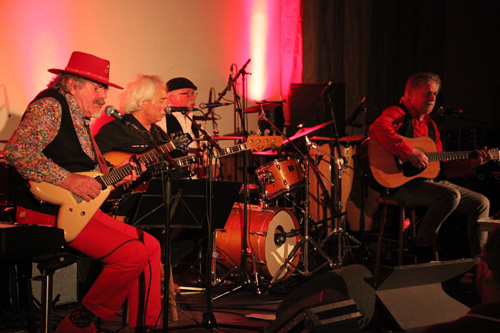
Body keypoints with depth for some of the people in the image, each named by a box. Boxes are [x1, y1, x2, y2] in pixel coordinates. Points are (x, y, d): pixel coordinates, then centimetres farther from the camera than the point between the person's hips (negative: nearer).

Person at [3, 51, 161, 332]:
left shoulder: (81, 119, 19)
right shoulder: (50, 106, -11)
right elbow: (17, 151, -26)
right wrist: (68, 180, -25)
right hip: (47, 211, -10)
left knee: (151, 246, 5)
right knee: (132, 254, -20)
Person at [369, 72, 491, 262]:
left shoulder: (430, 125, 21)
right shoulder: (398, 114, -5)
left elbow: (443, 166, 20)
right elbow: (378, 128, -30)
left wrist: (473, 163, 7)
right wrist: (409, 153, -32)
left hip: (430, 181, 9)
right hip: (400, 182, -9)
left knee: (481, 203, 3)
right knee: (451, 195, -32)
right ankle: (423, 247, -14)